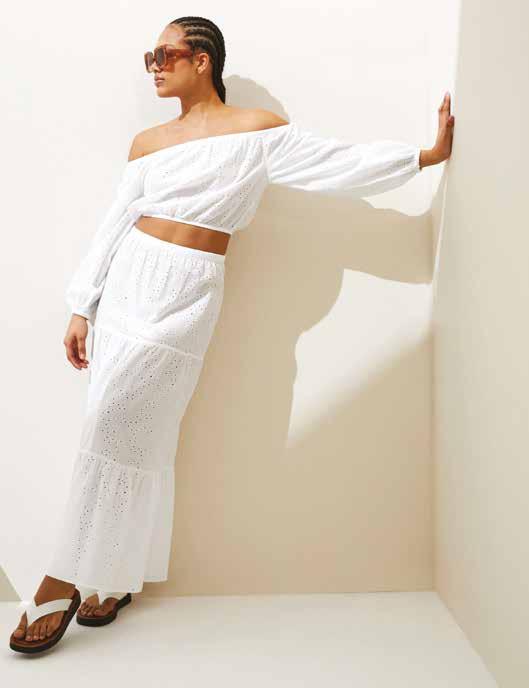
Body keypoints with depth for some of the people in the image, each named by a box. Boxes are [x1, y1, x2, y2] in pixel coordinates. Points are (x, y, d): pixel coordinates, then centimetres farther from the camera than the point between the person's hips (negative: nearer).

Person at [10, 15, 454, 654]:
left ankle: (64, 580, 3)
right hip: (125, 284, 5)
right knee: (132, 432, 6)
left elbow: (343, 164, 3)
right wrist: (82, 308, 10)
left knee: (115, 422, -12)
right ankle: (116, 575, 21)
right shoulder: (147, 142, 14)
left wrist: (425, 154, 2)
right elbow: (114, 224, 12)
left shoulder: (256, 129, 3)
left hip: (186, 293, -5)